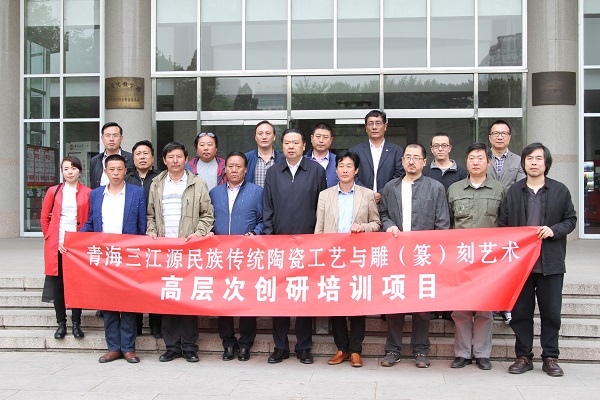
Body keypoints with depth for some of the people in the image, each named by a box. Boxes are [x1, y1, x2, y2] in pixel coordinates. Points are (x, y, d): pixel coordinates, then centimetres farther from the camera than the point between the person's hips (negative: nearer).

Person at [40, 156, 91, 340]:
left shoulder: (87, 193, 1)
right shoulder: (53, 192, 6)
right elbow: (44, 218, 11)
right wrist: (49, 237, 3)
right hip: (56, 246, 1)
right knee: (58, 285, 5)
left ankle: (76, 323, 13)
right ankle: (61, 323, 15)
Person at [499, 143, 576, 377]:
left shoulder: (560, 191, 3)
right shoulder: (513, 191, 6)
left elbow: (571, 219, 8)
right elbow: (503, 224, 6)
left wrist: (554, 230, -12)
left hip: (550, 263, -1)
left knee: (551, 312, 5)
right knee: (520, 312, 6)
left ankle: (550, 358, 17)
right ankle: (523, 357, 17)